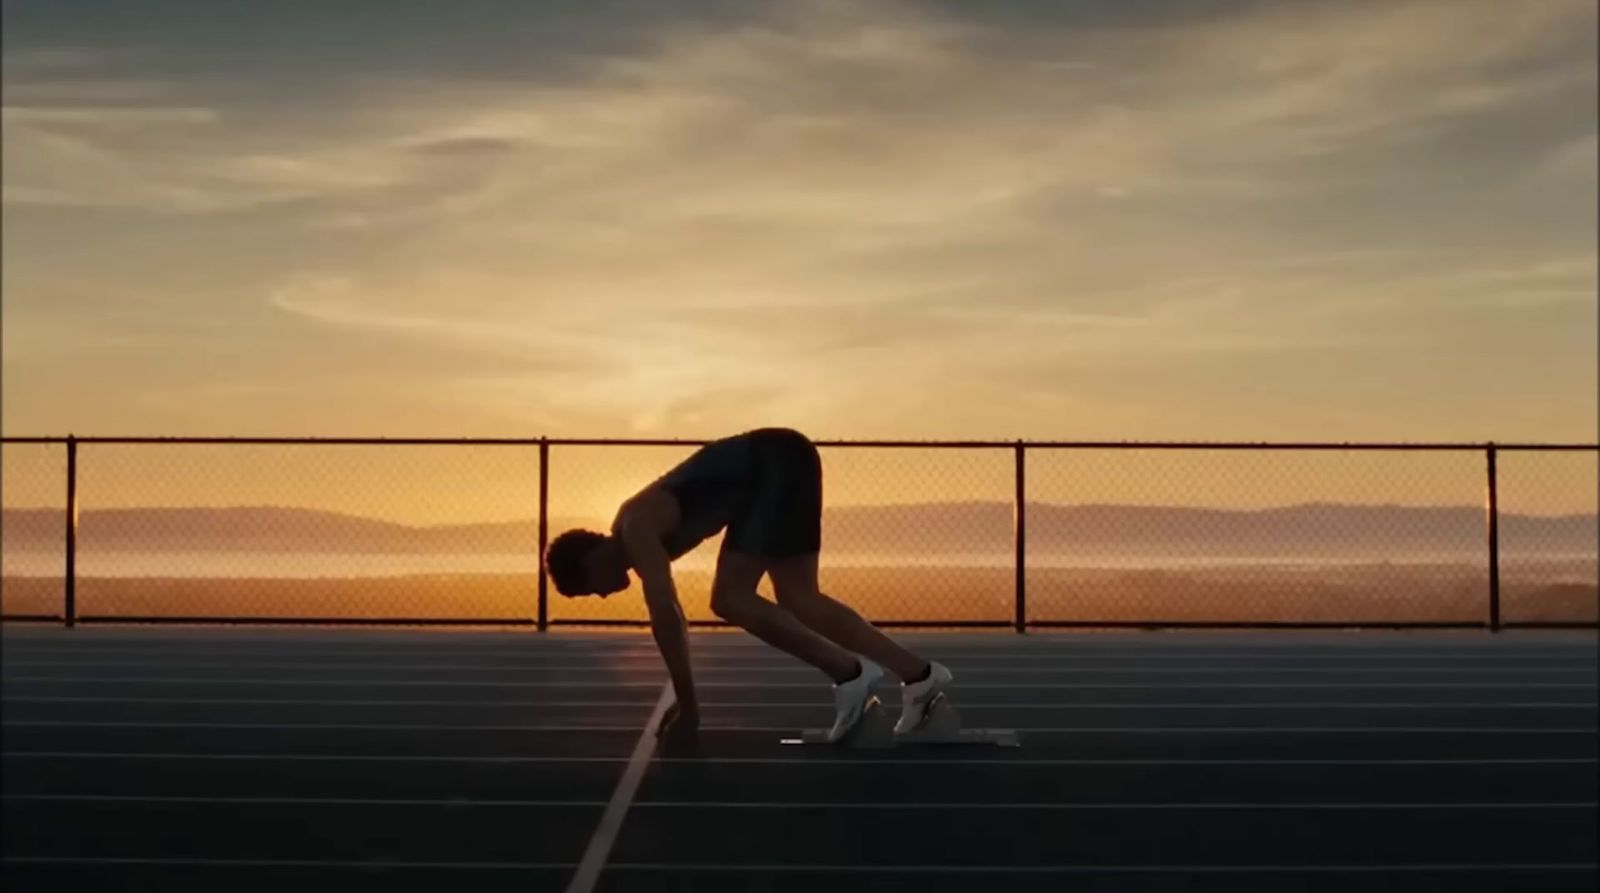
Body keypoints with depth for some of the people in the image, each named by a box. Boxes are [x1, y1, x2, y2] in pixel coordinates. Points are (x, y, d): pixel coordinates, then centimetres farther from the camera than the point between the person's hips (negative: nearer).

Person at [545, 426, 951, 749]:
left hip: (777, 463, -10)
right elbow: (672, 618, 22)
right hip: (771, 471, 10)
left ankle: (849, 671, -12)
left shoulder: (637, 532, -15)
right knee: (798, 600, 8)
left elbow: (665, 618, -20)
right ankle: (919, 674, 7)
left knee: (730, 598, -12)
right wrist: (684, 702, 23)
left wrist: (688, 708, -14)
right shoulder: (638, 539, 13)